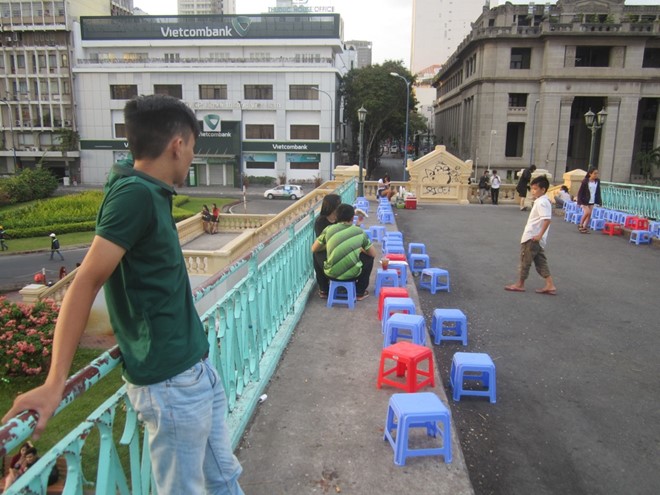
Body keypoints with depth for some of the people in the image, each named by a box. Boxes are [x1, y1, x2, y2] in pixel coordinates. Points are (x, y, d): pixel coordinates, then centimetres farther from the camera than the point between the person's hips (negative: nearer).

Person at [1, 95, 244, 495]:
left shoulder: (149, 192, 7)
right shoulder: (134, 194, -19)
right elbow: (86, 283, -22)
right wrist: (55, 383, -21)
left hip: (196, 367, 8)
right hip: (170, 381, -8)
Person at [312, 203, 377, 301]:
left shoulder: (328, 230, -4)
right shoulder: (360, 232, -2)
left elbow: (314, 249, 5)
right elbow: (373, 254, 7)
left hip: (331, 274, 2)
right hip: (352, 274, -1)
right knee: (369, 257, 27)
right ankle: (360, 292, 32)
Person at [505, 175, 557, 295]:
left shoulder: (541, 202, -18)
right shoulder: (542, 201, 13)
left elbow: (547, 219, -29)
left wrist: (540, 235, -25)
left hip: (532, 238, -10)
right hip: (535, 238, 10)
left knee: (525, 261, 3)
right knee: (540, 262, 12)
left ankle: (520, 284, 14)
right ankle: (550, 286, 12)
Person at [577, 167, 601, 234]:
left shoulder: (597, 181, 2)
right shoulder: (585, 181, -12)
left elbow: (598, 192, 12)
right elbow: (580, 192, -9)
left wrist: (599, 200, 8)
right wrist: (580, 201, -14)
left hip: (592, 201, 5)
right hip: (585, 200, -5)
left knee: (589, 214, 3)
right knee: (587, 212, -16)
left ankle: (585, 227, 11)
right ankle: (580, 225, 2)